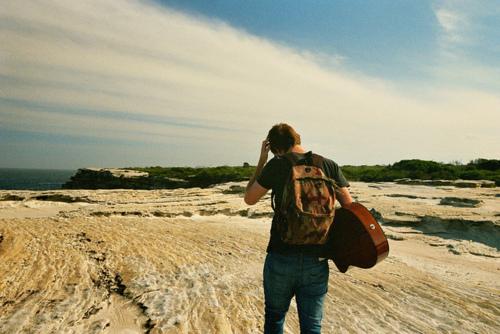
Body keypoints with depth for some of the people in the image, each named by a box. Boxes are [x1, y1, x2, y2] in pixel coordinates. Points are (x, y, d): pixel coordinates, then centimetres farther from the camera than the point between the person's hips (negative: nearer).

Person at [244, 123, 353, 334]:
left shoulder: (276, 165, -6)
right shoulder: (329, 166, 1)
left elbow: (249, 198, 6)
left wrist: (261, 162, 10)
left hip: (280, 259, -1)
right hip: (316, 263, 2)